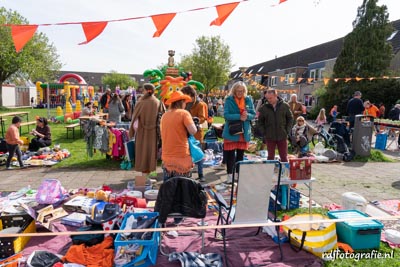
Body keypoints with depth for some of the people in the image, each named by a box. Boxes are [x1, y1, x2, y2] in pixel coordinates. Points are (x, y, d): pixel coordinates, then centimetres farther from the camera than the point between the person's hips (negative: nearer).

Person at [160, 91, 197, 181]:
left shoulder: (164, 115, 10)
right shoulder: (184, 113, -7)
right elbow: (193, 131, -15)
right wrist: (192, 122, 5)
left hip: (166, 157, 6)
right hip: (181, 156, -6)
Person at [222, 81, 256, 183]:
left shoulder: (248, 100, 5)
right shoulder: (229, 100, -6)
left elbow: (253, 114, 5)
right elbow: (226, 115, -14)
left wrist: (247, 115, -18)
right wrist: (239, 117, -24)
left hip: (244, 132, 3)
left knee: (240, 154, 12)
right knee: (230, 154, 1)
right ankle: (230, 175, 13)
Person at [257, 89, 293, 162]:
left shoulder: (285, 106, -1)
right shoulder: (264, 108, -2)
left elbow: (290, 118, 7)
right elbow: (260, 122, 6)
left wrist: (287, 131, -1)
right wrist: (263, 133, -3)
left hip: (282, 136, 0)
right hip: (269, 137, 0)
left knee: (284, 157, 8)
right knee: (270, 157, 8)